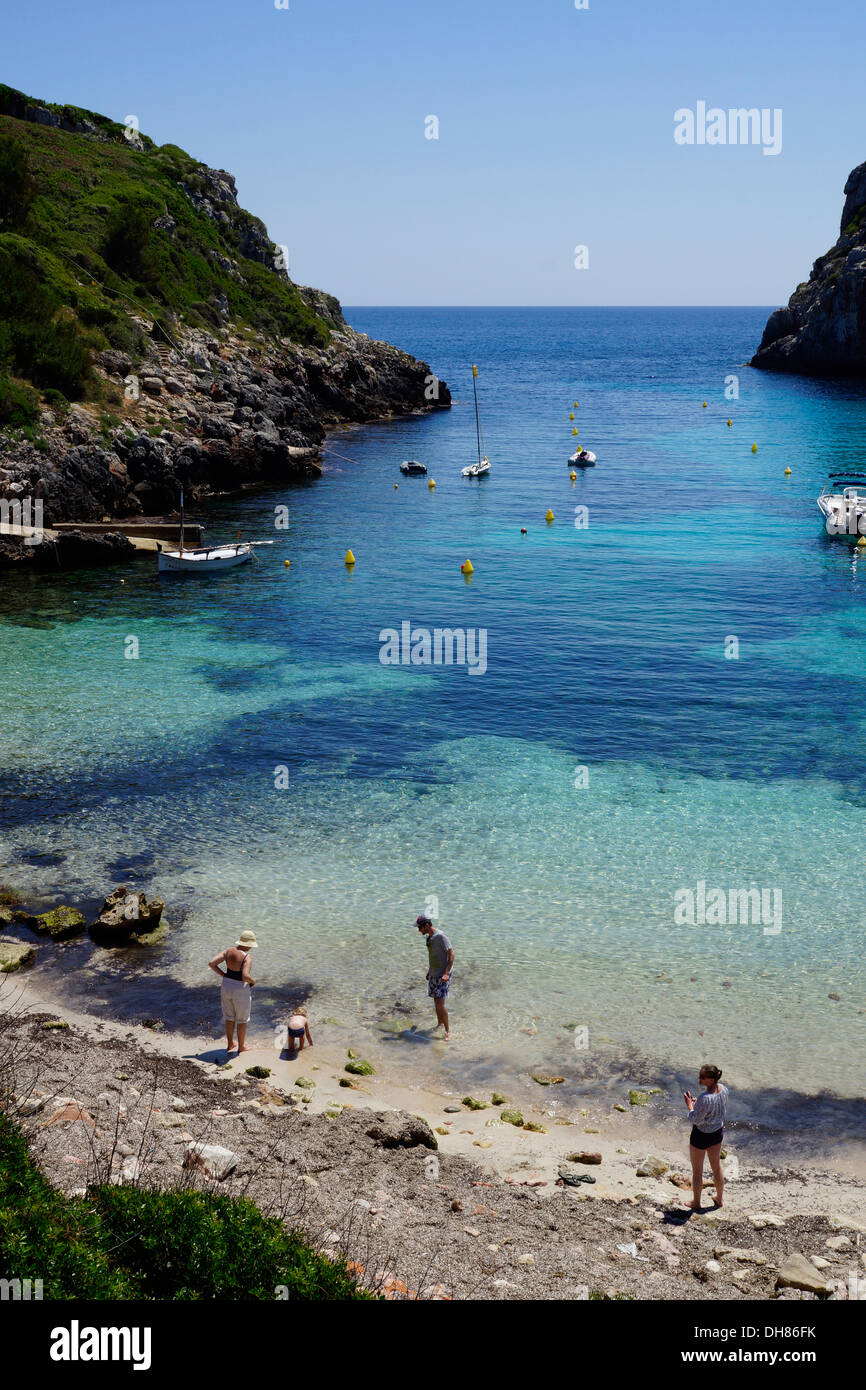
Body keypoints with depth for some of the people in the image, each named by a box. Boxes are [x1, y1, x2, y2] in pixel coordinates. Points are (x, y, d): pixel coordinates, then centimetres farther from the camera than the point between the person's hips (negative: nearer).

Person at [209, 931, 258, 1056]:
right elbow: (245, 976, -33)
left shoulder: (228, 951, -5)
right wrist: (253, 981, -11)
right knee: (242, 1019, 15)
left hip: (226, 986, 6)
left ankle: (230, 1044, 37)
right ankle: (241, 1047, 28)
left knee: (229, 1017, 24)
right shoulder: (247, 957, -22)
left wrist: (223, 975, 2)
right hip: (240, 989, -6)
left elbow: (212, 963, -7)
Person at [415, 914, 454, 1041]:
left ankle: (448, 1031, -3)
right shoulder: (429, 937, 9)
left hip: (442, 976, -8)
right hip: (433, 975, 8)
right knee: (436, 1001, 15)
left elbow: (451, 955, -19)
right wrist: (429, 971, 25)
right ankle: (439, 1024, 32)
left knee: (440, 1004, -11)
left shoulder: (440, 936, -18)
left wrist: (446, 973, -25)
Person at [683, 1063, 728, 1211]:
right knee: (716, 1166, 26)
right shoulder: (723, 1089, -12)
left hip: (701, 1135, -7)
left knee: (697, 1170, 16)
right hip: (718, 1131, 7)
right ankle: (720, 1199, 43)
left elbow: (696, 1120, -25)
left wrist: (689, 1105, -12)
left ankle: (696, 1203, 32)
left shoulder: (705, 1099, -36)